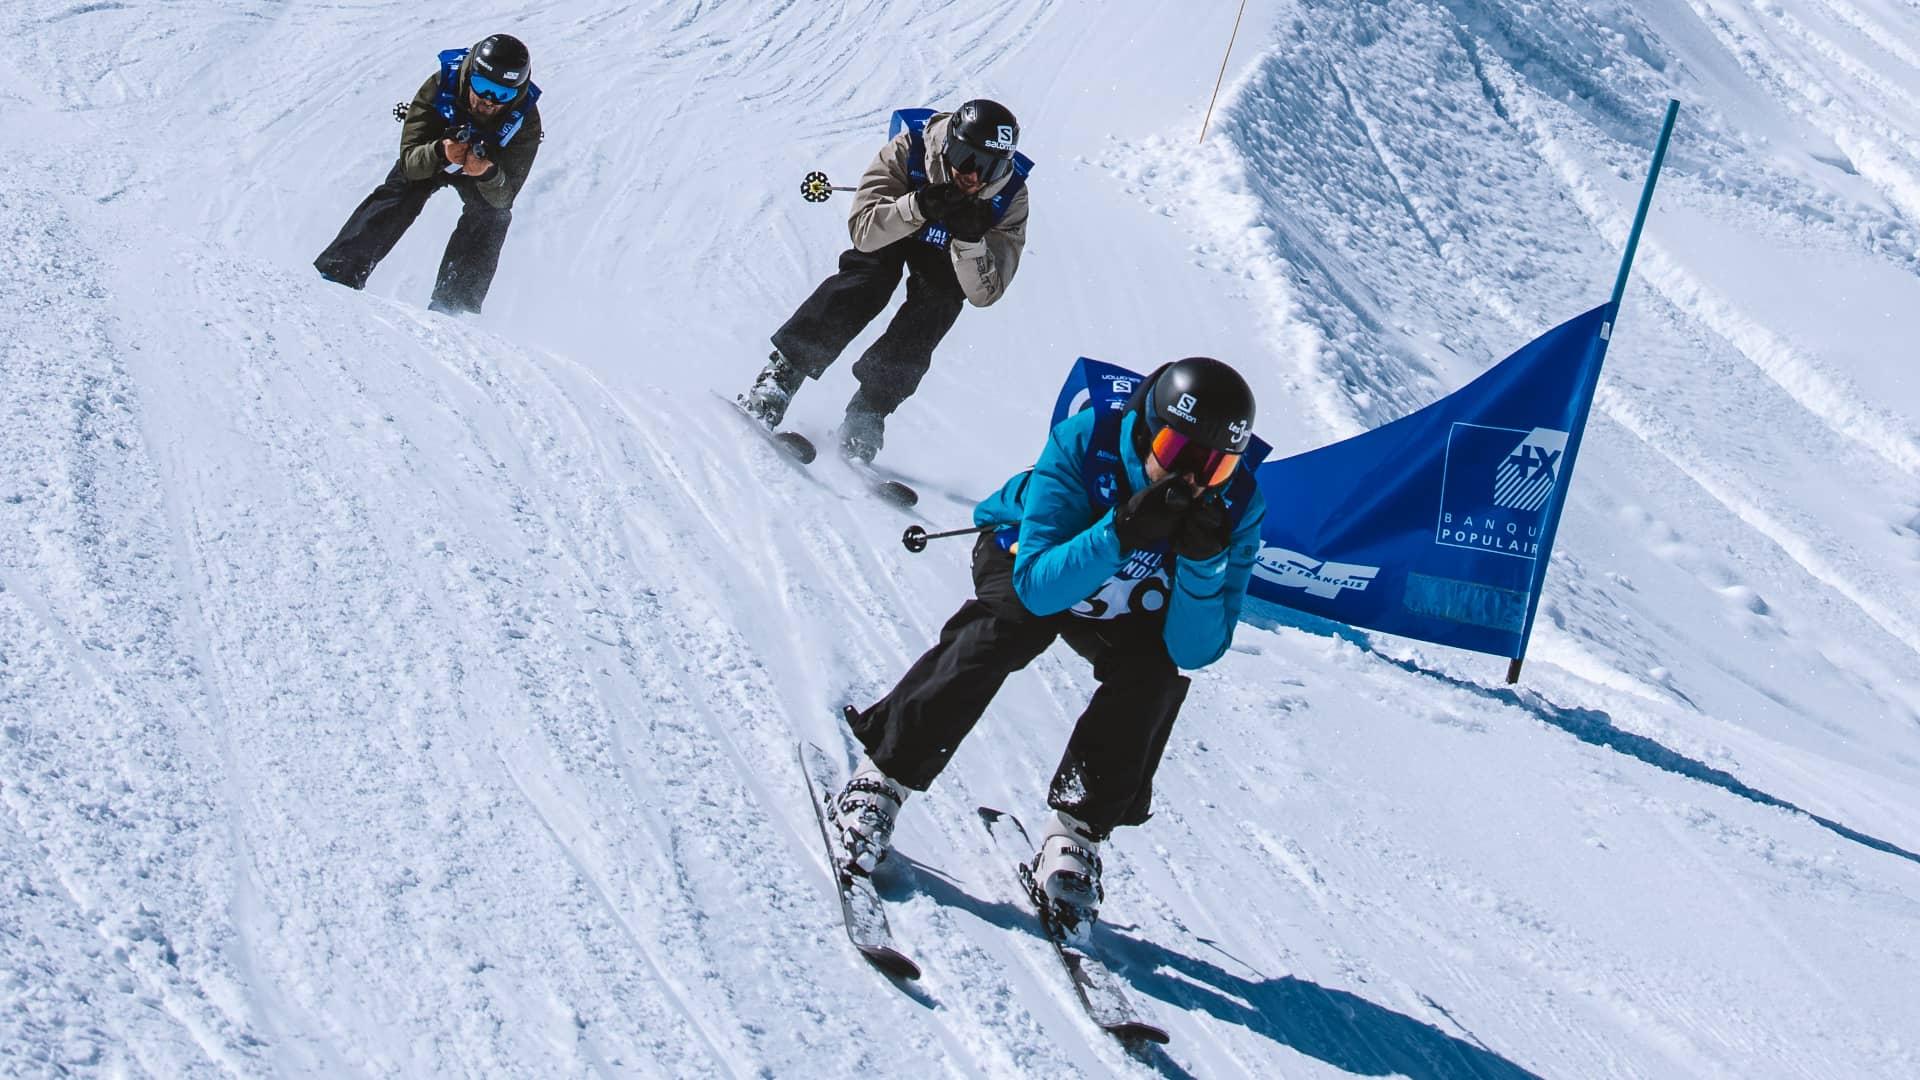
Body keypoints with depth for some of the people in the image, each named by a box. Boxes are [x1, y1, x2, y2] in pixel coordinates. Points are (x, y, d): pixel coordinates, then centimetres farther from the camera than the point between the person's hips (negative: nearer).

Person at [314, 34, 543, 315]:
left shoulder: (526, 122, -35)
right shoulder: (440, 86, -36)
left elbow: (504, 197, -33)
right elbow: (410, 160, -35)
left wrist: (489, 173, -56)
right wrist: (440, 152, -57)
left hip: (490, 164, 0)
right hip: (428, 155, 0)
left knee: (492, 216, -25)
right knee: (397, 195, -23)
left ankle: (453, 308, -20)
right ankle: (336, 275, -23)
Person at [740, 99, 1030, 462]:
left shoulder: (1011, 196, -32)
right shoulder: (908, 150, -35)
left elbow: (984, 293, -32)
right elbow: (862, 229, -39)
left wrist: (970, 239, -52)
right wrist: (919, 206, -55)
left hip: (947, 255, 1)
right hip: (888, 230, 0)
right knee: (862, 285, -28)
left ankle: (866, 417, -17)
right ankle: (780, 374, -24)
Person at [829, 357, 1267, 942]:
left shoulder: (1237, 507, -29)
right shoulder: (1085, 443, -35)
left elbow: (1194, 650, -28)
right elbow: (1037, 588, -39)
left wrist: (1202, 562, -45)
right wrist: (1120, 533, -53)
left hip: (1128, 609, 2)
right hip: (1031, 564, -2)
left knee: (1158, 672, -26)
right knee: (996, 636, -30)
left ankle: (1075, 831, -12)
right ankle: (881, 779, -16)